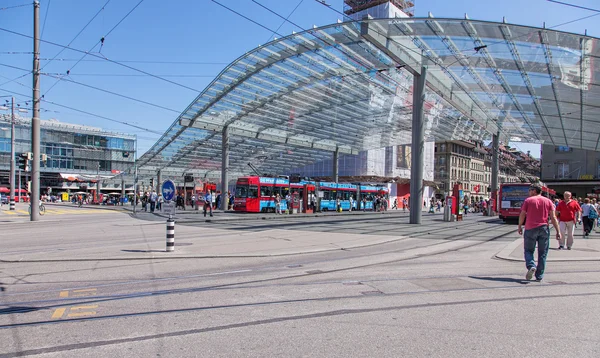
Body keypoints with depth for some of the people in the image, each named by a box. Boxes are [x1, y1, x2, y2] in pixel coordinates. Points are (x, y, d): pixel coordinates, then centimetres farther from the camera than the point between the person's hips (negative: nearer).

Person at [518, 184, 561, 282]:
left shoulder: (528, 200, 0)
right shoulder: (548, 201, 6)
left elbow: (522, 215, -1)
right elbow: (553, 217, 1)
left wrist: (520, 227, 11)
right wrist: (558, 231, 2)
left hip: (530, 229, -2)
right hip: (544, 229, 2)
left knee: (528, 250, 9)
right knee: (542, 254, 9)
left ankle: (531, 266, -18)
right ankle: (539, 276, 10)